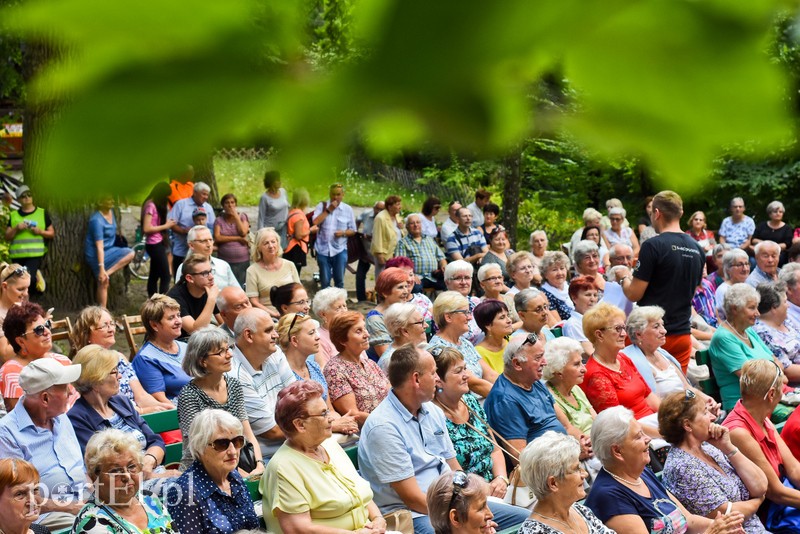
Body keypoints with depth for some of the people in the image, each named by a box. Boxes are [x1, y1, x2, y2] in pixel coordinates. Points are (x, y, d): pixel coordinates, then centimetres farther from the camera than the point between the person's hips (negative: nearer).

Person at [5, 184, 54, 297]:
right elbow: (7, 237, 11)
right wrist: (16, 228, -8)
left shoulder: (42, 213, 9)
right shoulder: (14, 215, 13)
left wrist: (41, 231, -8)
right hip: (17, 255, 3)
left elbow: (52, 233, 12)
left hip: (35, 254, -3)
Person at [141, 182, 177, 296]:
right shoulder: (151, 205, -16)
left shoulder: (157, 205, 13)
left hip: (158, 244, 10)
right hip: (155, 245, -10)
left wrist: (168, 223, 1)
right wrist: (166, 226, -15)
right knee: (165, 276, -12)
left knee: (154, 275, 13)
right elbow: (146, 228, -22)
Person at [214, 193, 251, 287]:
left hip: (243, 260, 1)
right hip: (225, 261, 0)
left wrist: (236, 216, -6)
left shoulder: (242, 216, 8)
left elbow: (243, 232, -8)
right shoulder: (219, 220, 6)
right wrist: (238, 238, -10)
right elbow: (217, 238, -8)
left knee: (240, 287, 0)